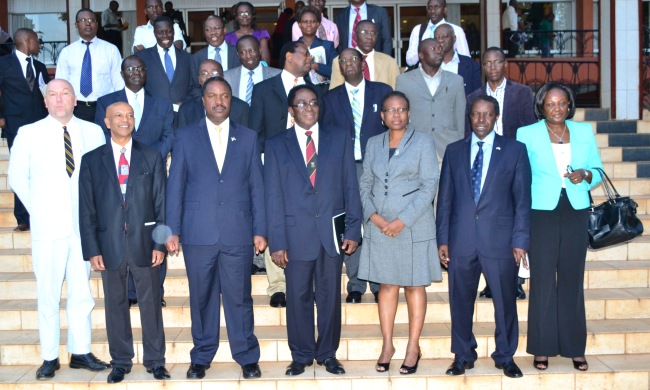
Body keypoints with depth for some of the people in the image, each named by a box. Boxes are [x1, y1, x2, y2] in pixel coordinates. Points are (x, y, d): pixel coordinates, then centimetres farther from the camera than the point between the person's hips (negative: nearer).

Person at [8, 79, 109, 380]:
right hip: (47, 227, -1)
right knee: (48, 293, 2)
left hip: (85, 224, 2)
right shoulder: (28, 134, 2)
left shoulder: (93, 132, 5)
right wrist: (37, 209, 4)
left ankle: (80, 352, 16)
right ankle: (49, 358, 10)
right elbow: (17, 178, 8)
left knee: (82, 292, 7)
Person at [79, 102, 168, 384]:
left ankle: (155, 361, 15)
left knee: (151, 302, 5)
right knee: (115, 304, 8)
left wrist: (160, 243, -4)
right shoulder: (91, 160, 5)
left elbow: (161, 202, 3)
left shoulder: (152, 157, 6)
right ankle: (120, 362, 19)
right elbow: (86, 209, 3)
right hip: (110, 244, 0)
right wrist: (92, 249, -4)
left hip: (144, 242, 0)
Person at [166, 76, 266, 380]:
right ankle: (201, 357, 21)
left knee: (240, 297, 4)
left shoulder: (247, 137, 9)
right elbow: (175, 185, 5)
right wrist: (172, 230, -1)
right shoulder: (186, 137, 7)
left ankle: (247, 358, 16)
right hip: (198, 233, 0)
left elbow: (256, 186, 7)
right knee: (201, 298, 8)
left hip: (238, 233, 0)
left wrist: (260, 230, 2)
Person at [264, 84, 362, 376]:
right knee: (298, 297, 6)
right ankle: (301, 355, 20)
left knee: (330, 296, 8)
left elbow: (350, 187, 6)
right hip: (296, 234, -1)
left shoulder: (339, 139, 8)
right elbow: (273, 197, 1)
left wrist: (353, 230, -1)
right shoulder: (276, 145, 5)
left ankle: (327, 354, 22)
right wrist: (276, 242, -5)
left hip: (332, 232, 1)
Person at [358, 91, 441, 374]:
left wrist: (402, 221, -13)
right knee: (386, 285, 8)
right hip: (379, 226, 3)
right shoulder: (373, 143, 10)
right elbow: (365, 183, 10)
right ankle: (387, 345, 19)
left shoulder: (423, 141, -1)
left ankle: (413, 348, 13)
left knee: (414, 285, 4)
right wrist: (373, 215, -7)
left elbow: (429, 185, -7)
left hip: (413, 226, -3)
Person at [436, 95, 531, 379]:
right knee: (461, 301, 8)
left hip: (499, 240, -2)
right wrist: (442, 239, 3)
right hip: (461, 240, 2)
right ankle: (463, 355, 24)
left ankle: (505, 357, 23)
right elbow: (445, 199, 9)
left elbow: (522, 199, 1)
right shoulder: (454, 151, 10)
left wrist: (520, 240, -6)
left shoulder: (515, 150, 4)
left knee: (505, 301, 6)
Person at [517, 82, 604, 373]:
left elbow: (598, 171, 12)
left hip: (576, 212, 2)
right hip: (542, 212, -2)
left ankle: (574, 347, 14)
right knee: (543, 279, 0)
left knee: (573, 278, 5)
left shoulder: (584, 132, 9)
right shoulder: (527, 134, 1)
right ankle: (542, 348, 9)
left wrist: (585, 175, -11)